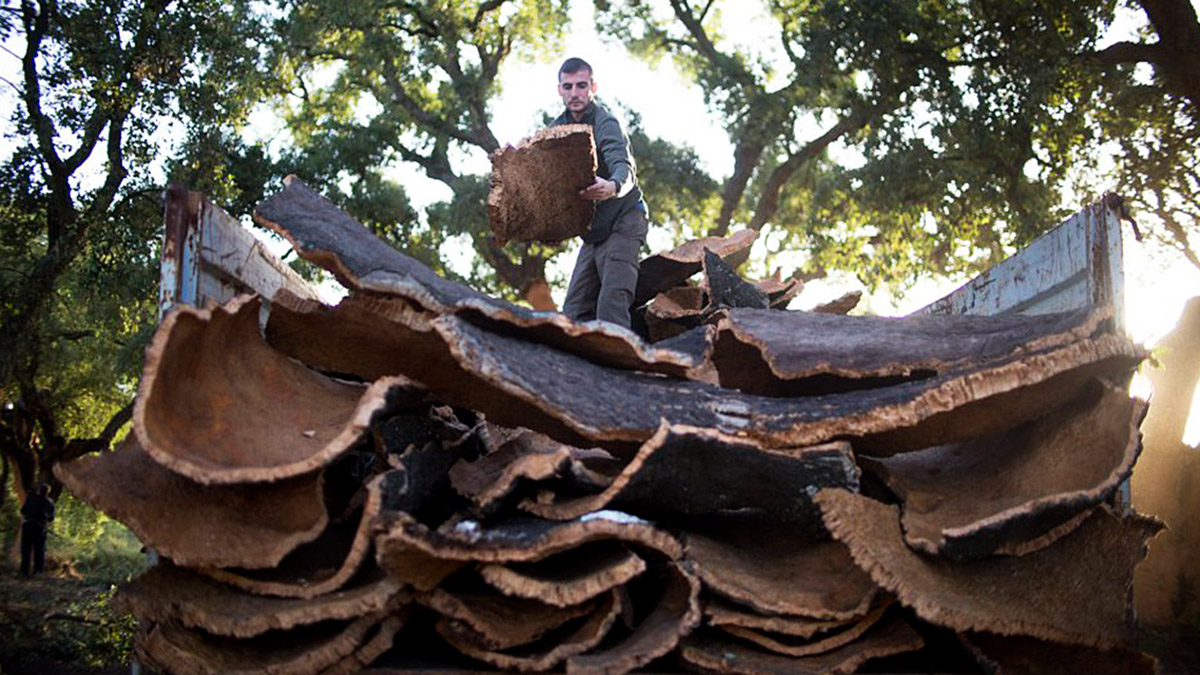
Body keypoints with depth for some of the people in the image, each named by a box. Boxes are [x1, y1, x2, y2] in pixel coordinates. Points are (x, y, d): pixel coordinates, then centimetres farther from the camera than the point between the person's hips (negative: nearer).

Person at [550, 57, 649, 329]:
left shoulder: (605, 123, -16)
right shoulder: (558, 128, 7)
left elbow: (624, 168, -33)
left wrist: (612, 187, -57)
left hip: (623, 222, -8)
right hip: (593, 231, 8)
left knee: (611, 305, -23)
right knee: (575, 312, 3)